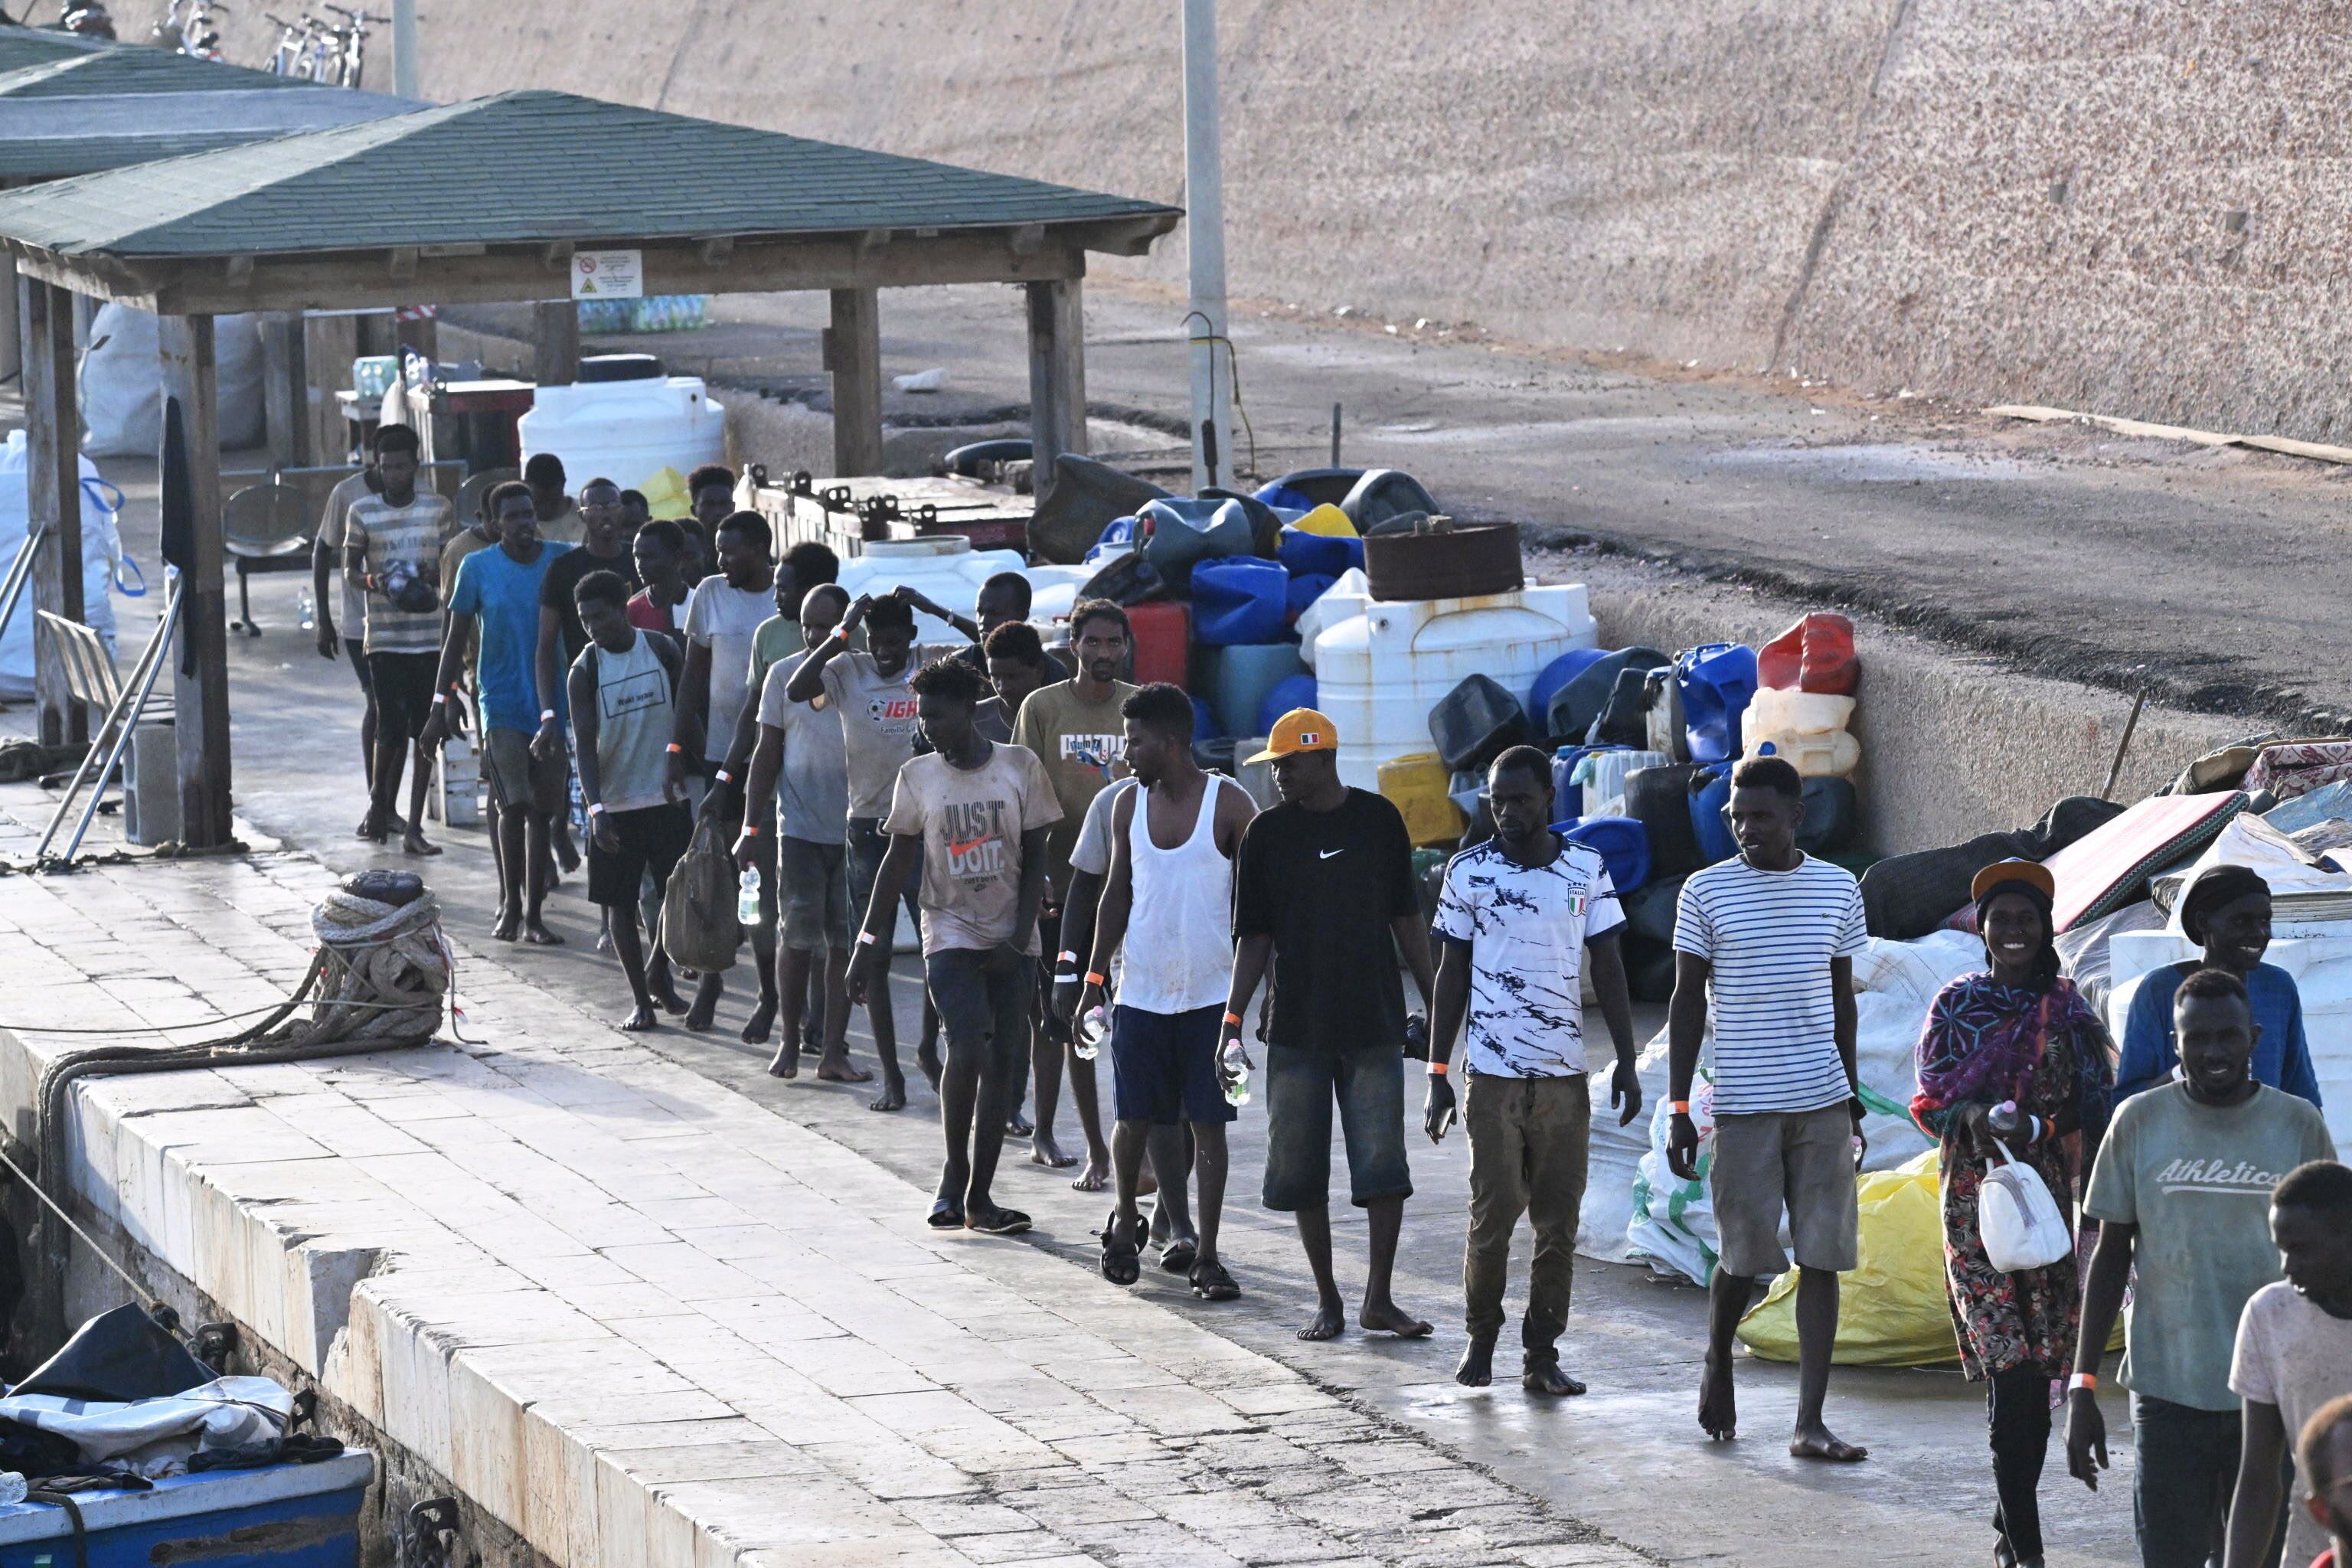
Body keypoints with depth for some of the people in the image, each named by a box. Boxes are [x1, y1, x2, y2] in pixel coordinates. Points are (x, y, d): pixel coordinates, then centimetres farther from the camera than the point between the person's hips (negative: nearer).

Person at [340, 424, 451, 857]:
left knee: (425, 731, -1)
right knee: (391, 728, -6)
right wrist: (373, 581, -17)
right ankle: (380, 801, 20)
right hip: (384, 637, -1)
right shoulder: (362, 510, 2)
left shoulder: (437, 506, 5)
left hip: (430, 634, 1)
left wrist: (431, 577, -12)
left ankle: (413, 827, 2)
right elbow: (349, 569, 5)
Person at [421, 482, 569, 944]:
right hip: (501, 701, -2)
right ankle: (511, 902, 0)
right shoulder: (477, 567, -2)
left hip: (550, 705, 2)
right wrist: (440, 706, 2)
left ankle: (532, 913, 13)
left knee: (542, 809, 6)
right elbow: (456, 639, 4)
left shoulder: (561, 561, 2)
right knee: (512, 804, -14)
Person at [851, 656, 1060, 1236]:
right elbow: (898, 864, 6)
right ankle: (954, 1175, -2)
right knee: (968, 1047, -19)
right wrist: (869, 944, 4)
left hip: (1010, 942, 1)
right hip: (951, 933, -1)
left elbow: (1035, 860, 2)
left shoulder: (1019, 767, -1)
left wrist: (1021, 936, -7)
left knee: (1001, 1059, 0)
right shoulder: (918, 777, 2)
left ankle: (979, 1195, 7)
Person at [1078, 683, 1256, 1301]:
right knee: (1134, 1118, 6)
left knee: (1207, 1125, -2)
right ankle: (1124, 1220, 31)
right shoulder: (1130, 805, 6)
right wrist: (1094, 978, 9)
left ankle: (1206, 1255, 3)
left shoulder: (1229, 804, -7)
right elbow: (1118, 894, 13)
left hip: (1211, 995, -3)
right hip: (1141, 993, 3)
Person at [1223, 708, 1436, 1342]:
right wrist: (1232, 1020, -6)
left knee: (1383, 1163, -5)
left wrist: (1434, 1000, 9)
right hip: (1297, 1026, 1)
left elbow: (1405, 917, 10)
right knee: (1301, 1168, 3)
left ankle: (1378, 1299, 3)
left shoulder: (1378, 820, 2)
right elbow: (1254, 936, 3)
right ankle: (1327, 1300, 14)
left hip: (1374, 1024, 0)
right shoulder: (1268, 831, 1)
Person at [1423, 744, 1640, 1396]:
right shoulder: (1469, 872, 3)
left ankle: (1542, 1354, 8)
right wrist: (1436, 1076, 3)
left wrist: (1626, 1062, 3)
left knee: (1559, 1220, 1)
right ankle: (1480, 1337, 14)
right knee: (1493, 1213, -4)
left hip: (1565, 1074, 1)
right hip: (1492, 1074, -1)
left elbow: (1607, 969, 9)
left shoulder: (1588, 871, 5)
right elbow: (1451, 974, 6)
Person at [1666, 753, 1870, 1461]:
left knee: (1823, 1257, -2)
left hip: (1822, 1106, 2)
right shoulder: (1706, 892, -1)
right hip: (1742, 1106, -2)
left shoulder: (1838, 889, 7)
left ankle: (1811, 1422, -1)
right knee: (1745, 1257, 0)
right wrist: (1678, 1111, -4)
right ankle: (1717, 1361, 31)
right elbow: (1688, 1002, 1)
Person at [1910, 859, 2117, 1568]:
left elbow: (2094, 1108, 6)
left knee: (2037, 1370, 5)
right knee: (2010, 1364, -12)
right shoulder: (1956, 1005, 2)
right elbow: (1929, 1100, 0)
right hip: (1977, 1197, -2)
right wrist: (1974, 1115, -21)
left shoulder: (2068, 1009, 6)